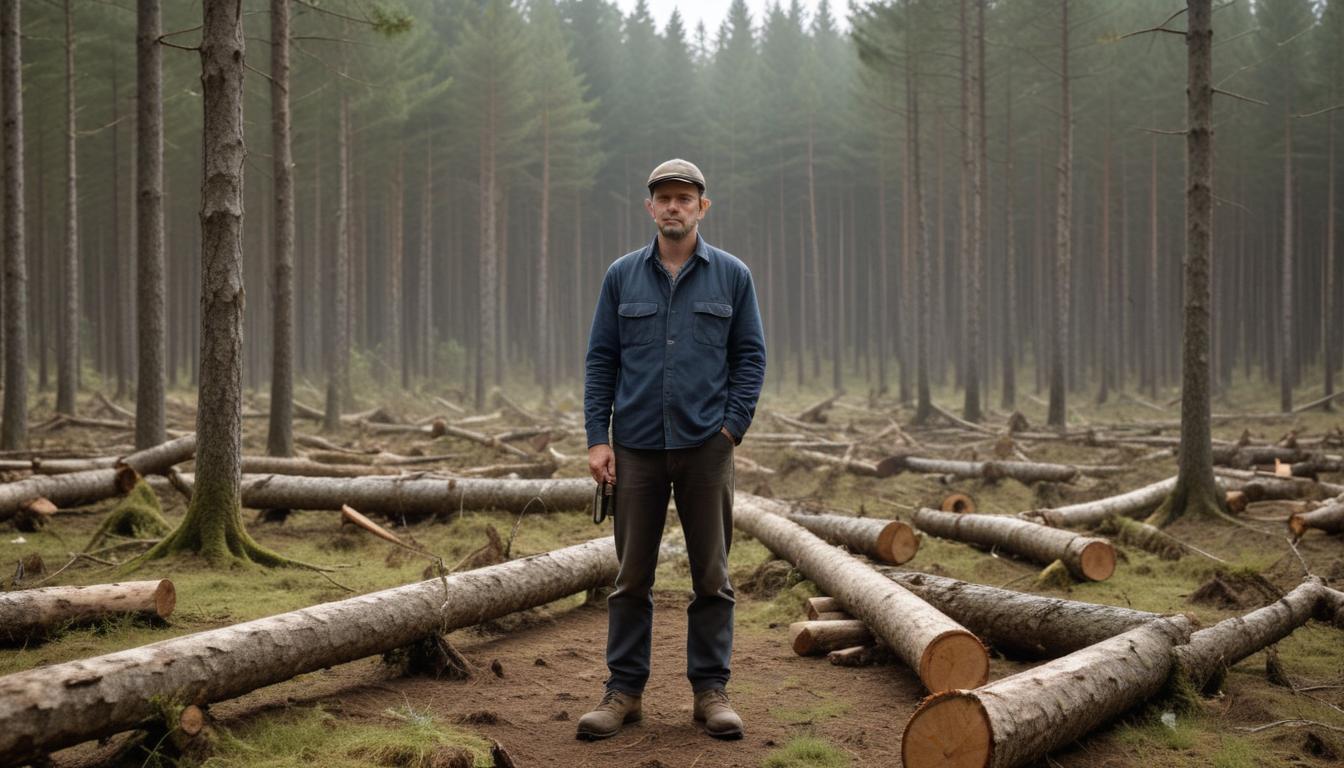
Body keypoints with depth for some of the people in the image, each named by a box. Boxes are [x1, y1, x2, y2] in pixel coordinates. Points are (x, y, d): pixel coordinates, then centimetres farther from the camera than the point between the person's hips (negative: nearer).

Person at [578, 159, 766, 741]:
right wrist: (597, 439, -2)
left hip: (706, 448, 0)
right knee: (631, 575, 5)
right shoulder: (622, 276, 6)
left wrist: (732, 427, -6)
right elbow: (600, 360, 5)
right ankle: (624, 689, 13)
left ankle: (711, 689, 14)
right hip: (637, 447, 1)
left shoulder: (732, 276, 4)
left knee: (712, 575, 4)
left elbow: (750, 357, 4)